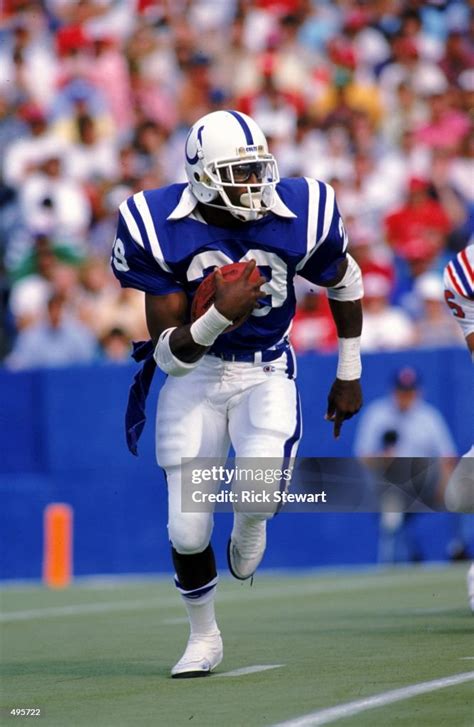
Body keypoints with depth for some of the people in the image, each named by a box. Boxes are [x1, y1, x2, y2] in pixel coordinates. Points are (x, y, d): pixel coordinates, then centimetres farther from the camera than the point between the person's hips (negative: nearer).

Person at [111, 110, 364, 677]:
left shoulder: (300, 215, -15)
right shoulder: (161, 230, -19)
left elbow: (346, 285, 8)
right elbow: (169, 352, -17)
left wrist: (349, 376, 15)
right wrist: (219, 317, -37)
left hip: (265, 373, 0)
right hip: (193, 375, 0)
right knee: (187, 532, -3)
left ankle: (249, 524, 10)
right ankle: (204, 638, 25)